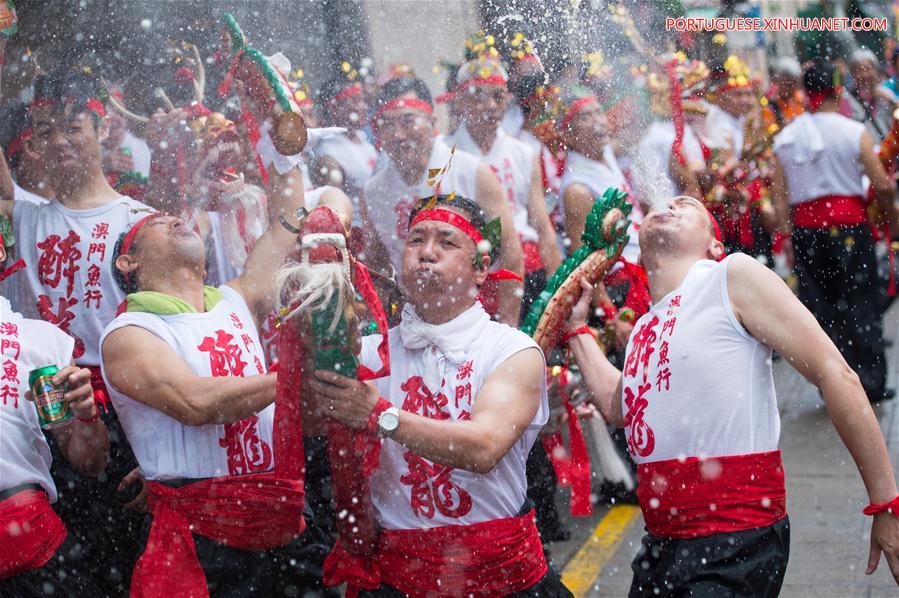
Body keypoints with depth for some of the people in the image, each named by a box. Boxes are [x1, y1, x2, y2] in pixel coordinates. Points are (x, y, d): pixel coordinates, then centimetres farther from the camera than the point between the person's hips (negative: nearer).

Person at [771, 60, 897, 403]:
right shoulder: (854, 132, -7)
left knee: (820, 306, 9)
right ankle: (870, 383, 8)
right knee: (860, 304, 6)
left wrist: (787, 234, 6)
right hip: (848, 223, -3)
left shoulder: (785, 138, 4)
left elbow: (778, 194, 2)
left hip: (805, 227, 3)